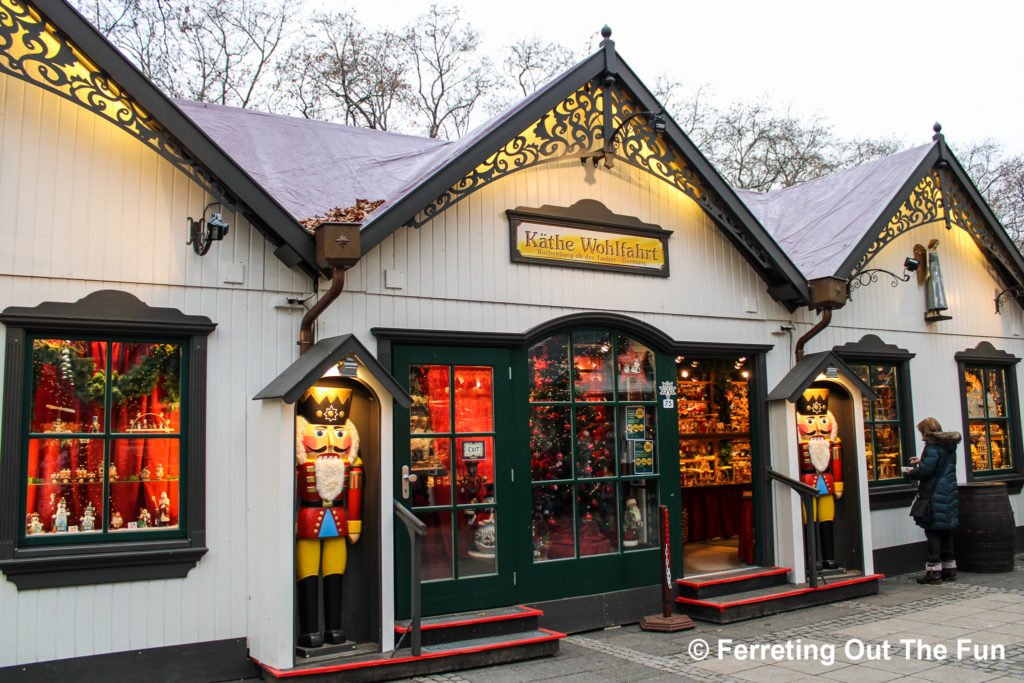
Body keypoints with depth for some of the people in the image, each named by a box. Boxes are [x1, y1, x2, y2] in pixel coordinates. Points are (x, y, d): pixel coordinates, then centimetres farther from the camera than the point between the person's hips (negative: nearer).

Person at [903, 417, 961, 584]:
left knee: (932, 533, -4)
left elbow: (926, 471, -20)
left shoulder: (933, 446, -15)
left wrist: (910, 472, -3)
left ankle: (934, 571, -2)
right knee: (946, 532, 14)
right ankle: (949, 569, 20)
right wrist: (922, 461, 24)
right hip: (949, 494, 9)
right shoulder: (949, 446, 12)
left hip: (934, 497, -9)